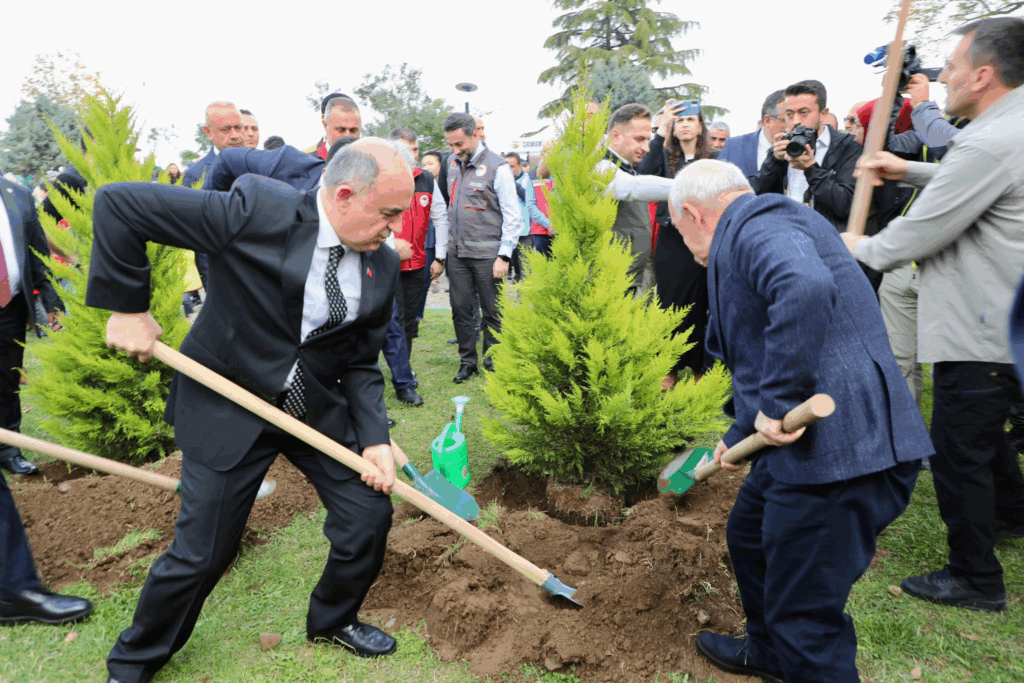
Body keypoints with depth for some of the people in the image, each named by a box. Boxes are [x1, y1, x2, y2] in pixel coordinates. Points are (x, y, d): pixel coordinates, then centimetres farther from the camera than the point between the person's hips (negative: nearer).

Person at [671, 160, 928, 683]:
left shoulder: (756, 227, -13)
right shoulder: (754, 235, 20)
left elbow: (806, 287, -38)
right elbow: (761, 353, 28)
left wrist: (779, 402, -30)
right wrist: (740, 434, 35)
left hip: (841, 448, -11)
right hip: (808, 439, 11)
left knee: (805, 617, 0)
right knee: (748, 536, 29)